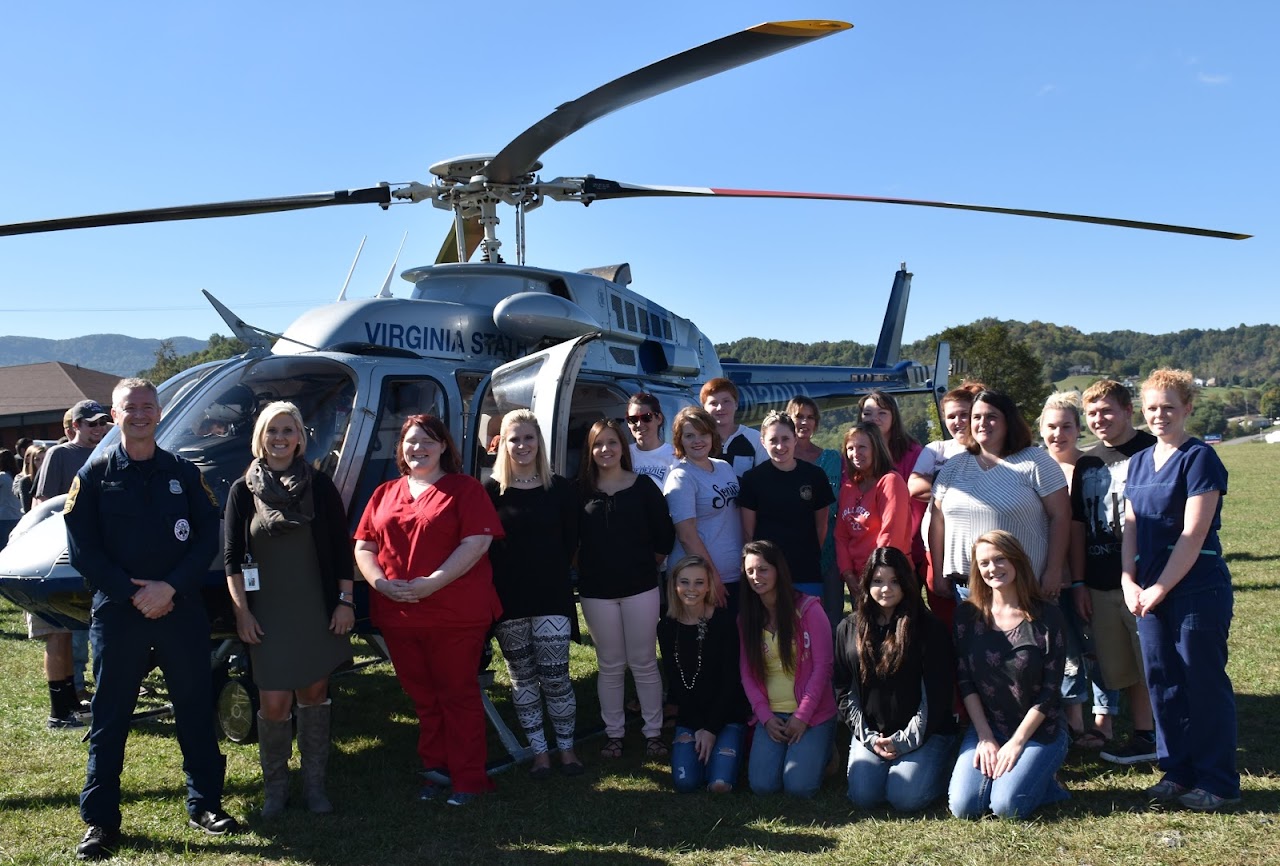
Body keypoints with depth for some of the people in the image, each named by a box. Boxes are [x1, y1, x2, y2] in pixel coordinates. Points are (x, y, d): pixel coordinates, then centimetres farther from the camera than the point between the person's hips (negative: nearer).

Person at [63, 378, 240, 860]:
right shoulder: (94, 476, 1)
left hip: (182, 610, 2)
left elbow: (207, 539, 1)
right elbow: (82, 550, -4)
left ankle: (205, 804, 22)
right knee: (110, 718, 6)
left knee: (195, 709, 8)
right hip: (117, 612, -1)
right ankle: (100, 820, 17)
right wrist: (132, 592, -13)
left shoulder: (184, 473, 5)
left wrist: (170, 587, -13)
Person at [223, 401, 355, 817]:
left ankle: (314, 783, 21)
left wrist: (345, 600, -2)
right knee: (274, 702, -3)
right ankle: (275, 786, 16)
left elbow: (341, 547, 3)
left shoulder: (319, 485, 2)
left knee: (314, 694, 8)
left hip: (317, 610, 1)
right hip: (267, 614, 0)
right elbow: (232, 557, 2)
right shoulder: (243, 490, 2)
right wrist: (241, 611, -4)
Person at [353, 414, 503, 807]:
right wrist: (380, 582, -7)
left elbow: (477, 543, -13)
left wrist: (431, 583, -20)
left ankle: (467, 778, 15)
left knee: (458, 696, 4)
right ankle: (435, 769, 28)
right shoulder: (384, 495, 14)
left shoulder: (465, 489, -3)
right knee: (423, 697, 15)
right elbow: (363, 547, 13)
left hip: (456, 615, -5)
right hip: (397, 615, 5)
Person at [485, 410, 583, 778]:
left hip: (552, 597, 0)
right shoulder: (491, 491, 0)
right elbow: (481, 545, 0)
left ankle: (566, 748, 17)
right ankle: (539, 751, 21)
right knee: (522, 679, 9)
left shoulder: (560, 488, 2)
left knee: (555, 677, -1)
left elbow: (570, 541, 7)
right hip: (508, 602, 1)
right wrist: (500, 582, -3)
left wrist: (553, 574, 2)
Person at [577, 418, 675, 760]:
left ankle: (653, 732, 17)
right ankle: (613, 733, 21)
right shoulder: (581, 490, 1)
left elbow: (664, 533, 2)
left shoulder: (643, 486, 0)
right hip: (597, 591, 1)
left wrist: (649, 563, 3)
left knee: (643, 663, 6)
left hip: (640, 587, -1)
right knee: (610, 666, 10)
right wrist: (584, 568, 1)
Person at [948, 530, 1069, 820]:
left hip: (1038, 732, -2)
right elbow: (965, 682, 0)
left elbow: (1050, 689, -8)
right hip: (986, 728, 2)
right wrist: (986, 738, -8)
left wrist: (1016, 742, -12)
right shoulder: (967, 616, 0)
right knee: (963, 807, -17)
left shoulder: (1047, 617, -7)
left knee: (1006, 806, -22)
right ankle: (999, 773, 12)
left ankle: (1041, 782, 9)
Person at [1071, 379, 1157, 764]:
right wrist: (1078, 583, 10)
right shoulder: (1086, 463, 12)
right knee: (1118, 667, 11)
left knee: (1150, 663, 0)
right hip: (1100, 584, 6)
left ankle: (1150, 736, 13)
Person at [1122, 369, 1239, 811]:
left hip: (1196, 587, -7)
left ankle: (1218, 782, 13)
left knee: (1204, 682, 1)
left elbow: (1194, 533, -15)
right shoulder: (1140, 462, 12)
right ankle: (1177, 770, 25)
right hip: (1149, 589, 7)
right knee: (1162, 680, 12)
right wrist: (1129, 581, -2)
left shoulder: (1199, 458, -9)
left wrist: (1160, 588, -15)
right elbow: (1131, 525, 11)